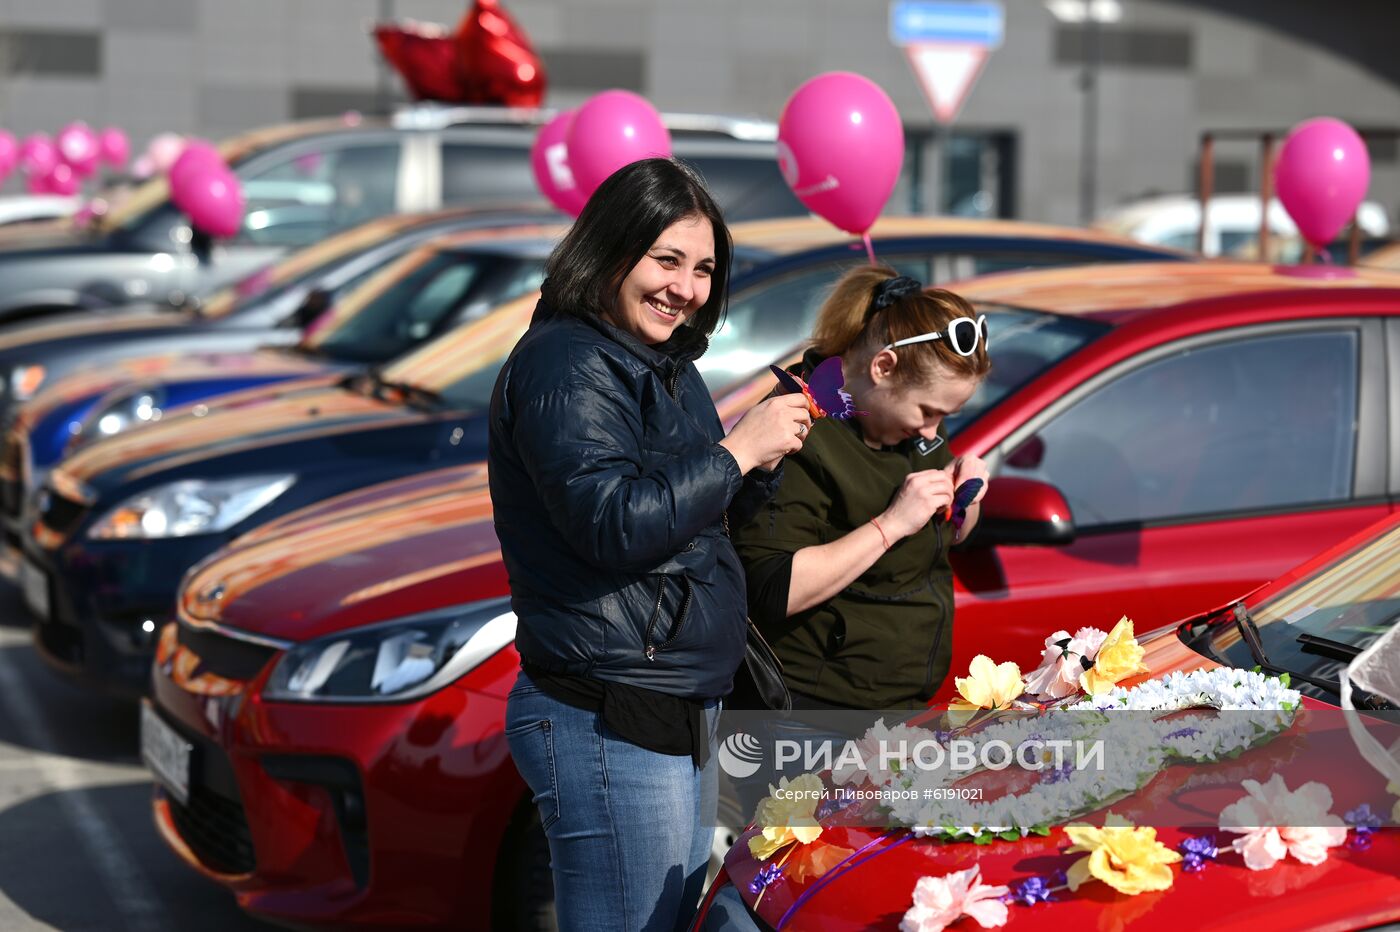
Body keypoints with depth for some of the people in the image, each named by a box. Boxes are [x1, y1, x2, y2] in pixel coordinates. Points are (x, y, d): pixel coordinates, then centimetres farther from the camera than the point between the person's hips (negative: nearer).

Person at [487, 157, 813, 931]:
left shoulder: (662, 365, 17)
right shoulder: (564, 364, -13)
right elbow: (614, 523, -23)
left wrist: (763, 462, 3)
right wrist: (737, 451, -17)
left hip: (683, 716, 10)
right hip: (610, 726, -10)